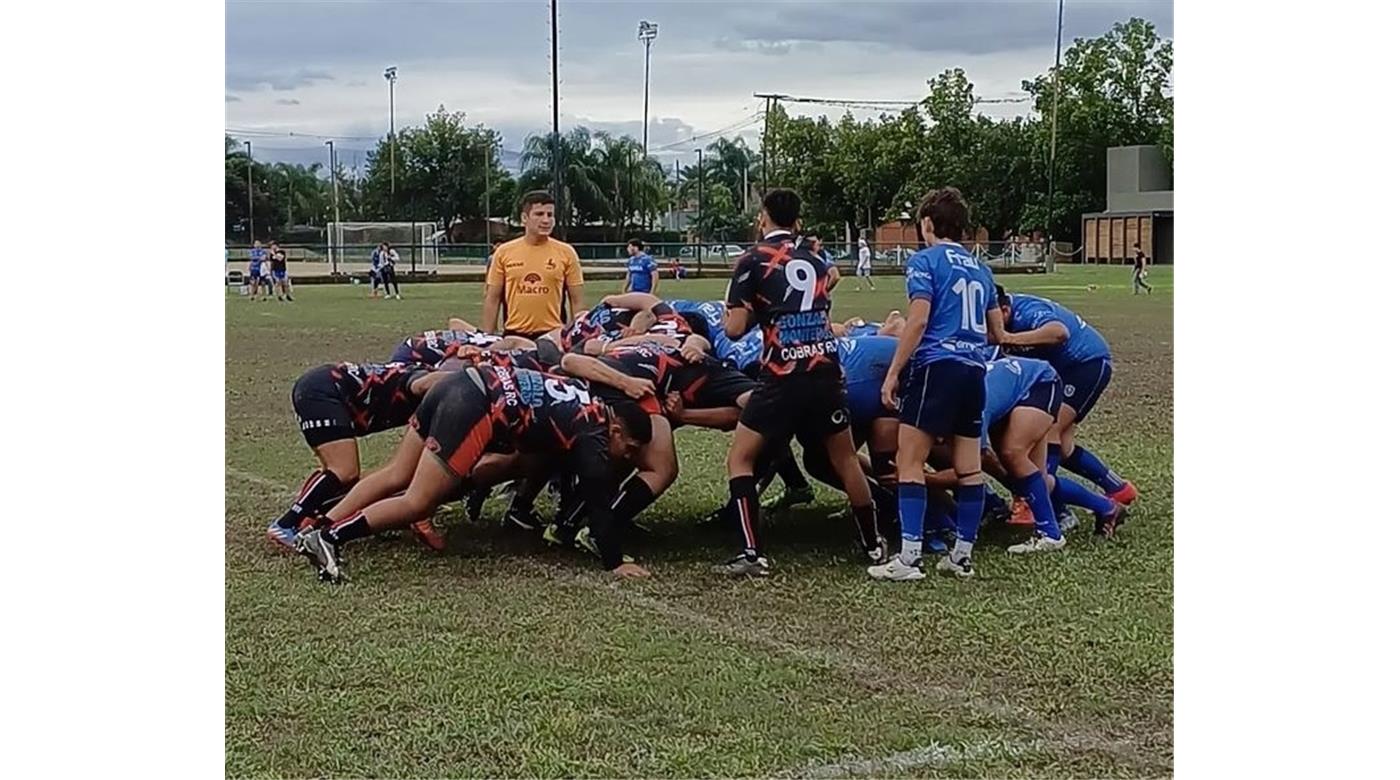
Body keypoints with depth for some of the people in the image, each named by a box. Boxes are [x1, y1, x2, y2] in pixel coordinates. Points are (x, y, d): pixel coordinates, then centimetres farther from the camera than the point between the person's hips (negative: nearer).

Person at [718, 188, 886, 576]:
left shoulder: (754, 259, -1)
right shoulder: (815, 258, 16)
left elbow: (734, 328, -4)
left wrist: (746, 311, 17)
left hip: (783, 375, -5)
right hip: (826, 369, 5)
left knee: (740, 458, 5)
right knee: (845, 458, 19)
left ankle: (752, 553, -6)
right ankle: (874, 544, 28)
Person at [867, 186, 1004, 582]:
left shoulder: (925, 260, -1)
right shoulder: (979, 268, 19)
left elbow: (919, 319, -12)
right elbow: (997, 332, 22)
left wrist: (893, 372, -10)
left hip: (936, 366, -7)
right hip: (974, 369, 7)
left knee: (910, 462, -4)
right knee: (969, 468, 8)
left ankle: (909, 557, -10)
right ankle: (962, 555, 13)